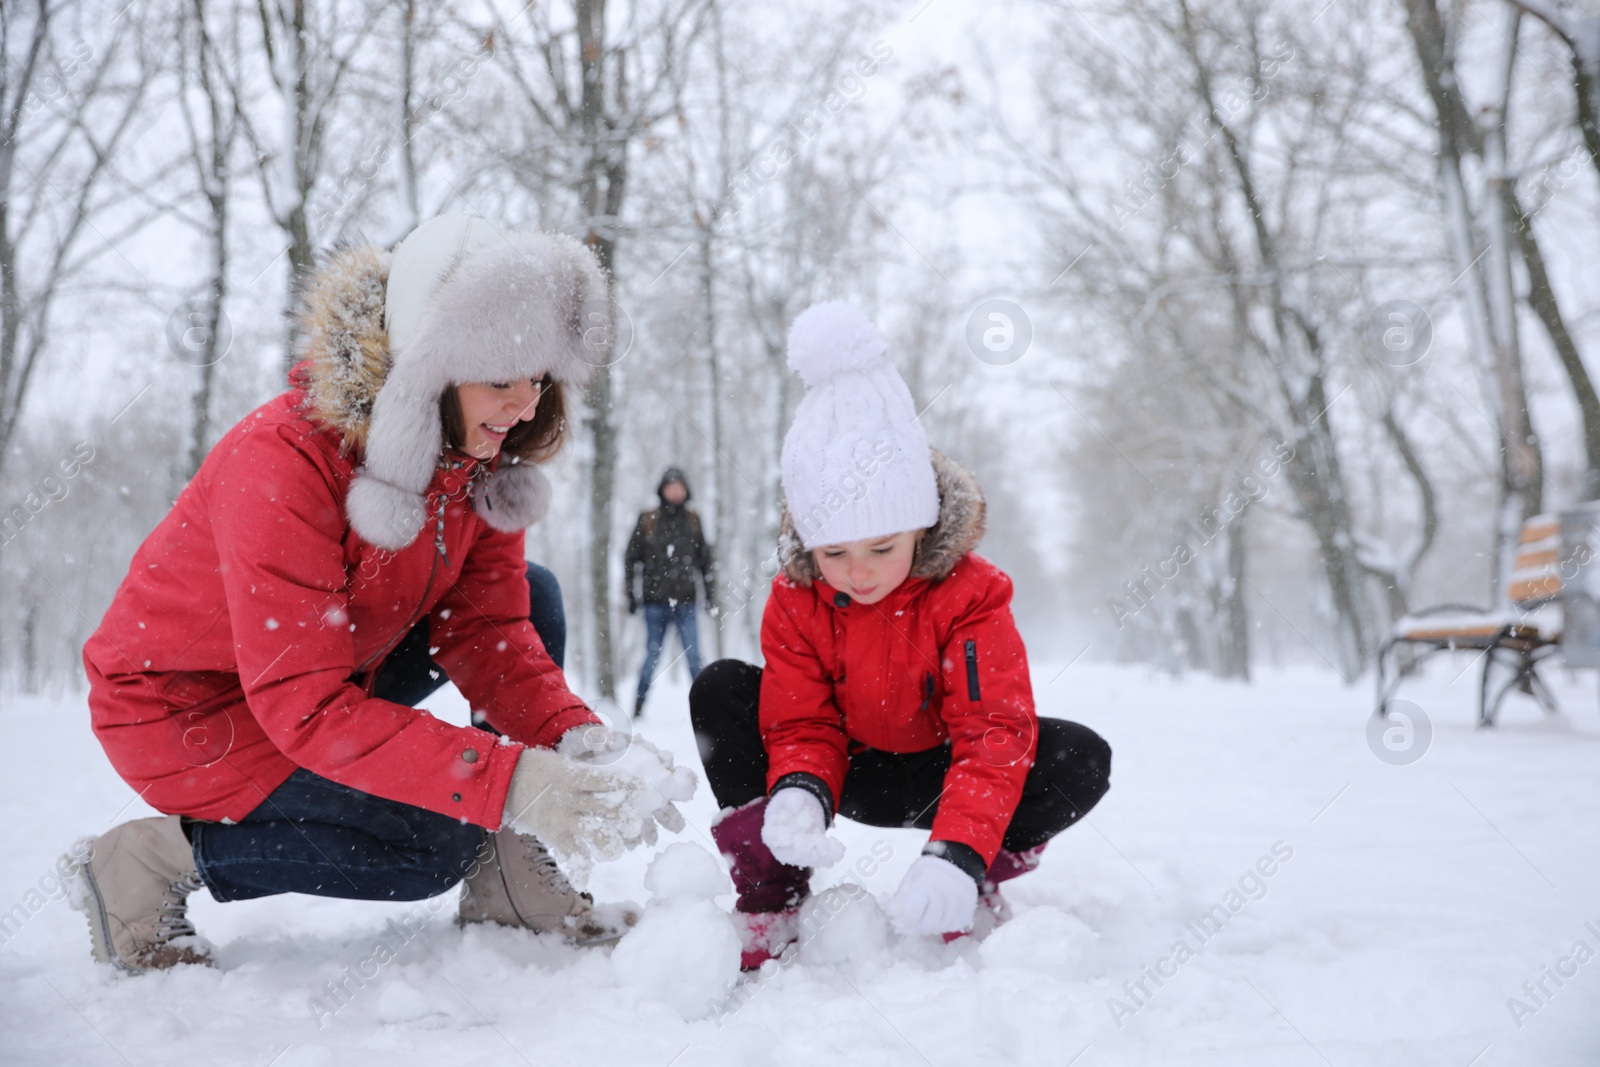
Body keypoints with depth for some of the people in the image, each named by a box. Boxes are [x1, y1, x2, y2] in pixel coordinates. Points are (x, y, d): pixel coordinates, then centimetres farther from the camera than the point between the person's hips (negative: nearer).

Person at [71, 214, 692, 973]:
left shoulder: (476, 454, -10)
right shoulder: (281, 464, -33)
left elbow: (485, 629, -11)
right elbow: (307, 708, -36)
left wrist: (579, 741, -30)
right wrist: (512, 783, -45)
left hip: (332, 664, 8)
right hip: (183, 707, -7)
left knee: (531, 597, -6)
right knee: (433, 843, -23)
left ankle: (508, 880, -5)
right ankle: (151, 864, -6)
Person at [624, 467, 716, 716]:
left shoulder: (692, 521, 7)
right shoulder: (647, 522, 1)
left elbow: (705, 560, 12)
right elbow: (631, 559, 6)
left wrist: (710, 594, 9)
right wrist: (632, 595, 4)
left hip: (685, 603, 1)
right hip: (655, 603, -1)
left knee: (694, 658, -5)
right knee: (652, 655, 4)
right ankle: (638, 703, 18)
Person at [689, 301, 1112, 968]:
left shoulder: (968, 595, -23)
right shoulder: (795, 601, -14)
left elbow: (994, 733, -29)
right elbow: (802, 726, -13)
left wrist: (957, 852, -44)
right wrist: (798, 791, -40)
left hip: (937, 777, -2)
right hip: (847, 772, 2)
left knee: (1081, 761, -29)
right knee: (721, 691, -20)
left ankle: (971, 888, -10)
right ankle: (769, 896, -19)